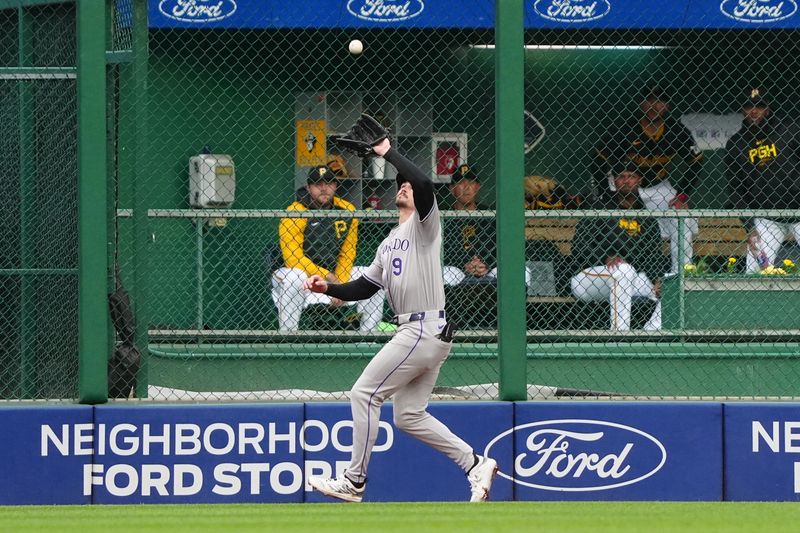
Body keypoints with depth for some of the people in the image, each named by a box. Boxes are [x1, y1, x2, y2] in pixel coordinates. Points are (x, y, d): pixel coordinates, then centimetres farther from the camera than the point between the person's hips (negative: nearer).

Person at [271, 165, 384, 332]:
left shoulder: (348, 211, -3)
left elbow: (347, 255, 2)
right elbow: (293, 258, -26)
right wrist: (328, 277, -28)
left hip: (332, 275, 5)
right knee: (293, 278, -39)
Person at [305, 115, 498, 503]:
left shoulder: (425, 223, -4)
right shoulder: (391, 241, 23)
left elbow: (424, 184, -25)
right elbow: (366, 286, 24)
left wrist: (386, 151, -20)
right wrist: (328, 288, 9)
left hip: (424, 331, -10)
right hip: (424, 334, 10)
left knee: (364, 394, -6)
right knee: (409, 416, 9)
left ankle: (354, 482, -1)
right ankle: (475, 464, 12)